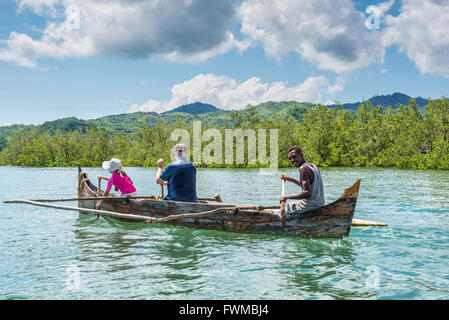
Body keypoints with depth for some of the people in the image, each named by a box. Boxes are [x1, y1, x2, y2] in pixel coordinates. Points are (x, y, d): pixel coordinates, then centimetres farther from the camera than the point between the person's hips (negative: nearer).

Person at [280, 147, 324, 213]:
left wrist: (287, 197, -22)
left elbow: (307, 193, -29)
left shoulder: (303, 168, -19)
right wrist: (290, 179, 29)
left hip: (309, 207, -10)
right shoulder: (312, 165, 11)